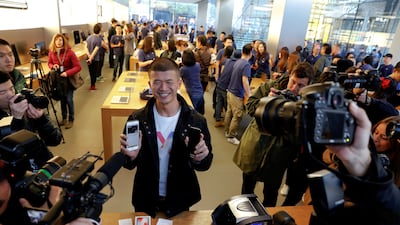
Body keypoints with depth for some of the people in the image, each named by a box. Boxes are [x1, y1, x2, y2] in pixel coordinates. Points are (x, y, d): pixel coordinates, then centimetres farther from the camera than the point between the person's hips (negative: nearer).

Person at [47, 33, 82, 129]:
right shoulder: (51, 52, -4)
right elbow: (49, 63, 11)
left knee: (69, 100, -2)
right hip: (58, 79, 4)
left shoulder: (69, 52, -17)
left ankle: (71, 120, 14)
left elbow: (78, 66, -17)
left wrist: (67, 73, -28)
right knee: (62, 100, 15)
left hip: (69, 79, -4)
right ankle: (64, 118, 31)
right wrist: (53, 66, -12)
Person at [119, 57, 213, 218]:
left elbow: (206, 165, -9)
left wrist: (199, 159, -31)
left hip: (180, 200, 0)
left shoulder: (196, 121, -19)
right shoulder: (137, 119, -16)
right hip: (145, 199, 1)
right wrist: (132, 156, -29)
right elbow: (130, 166, -7)